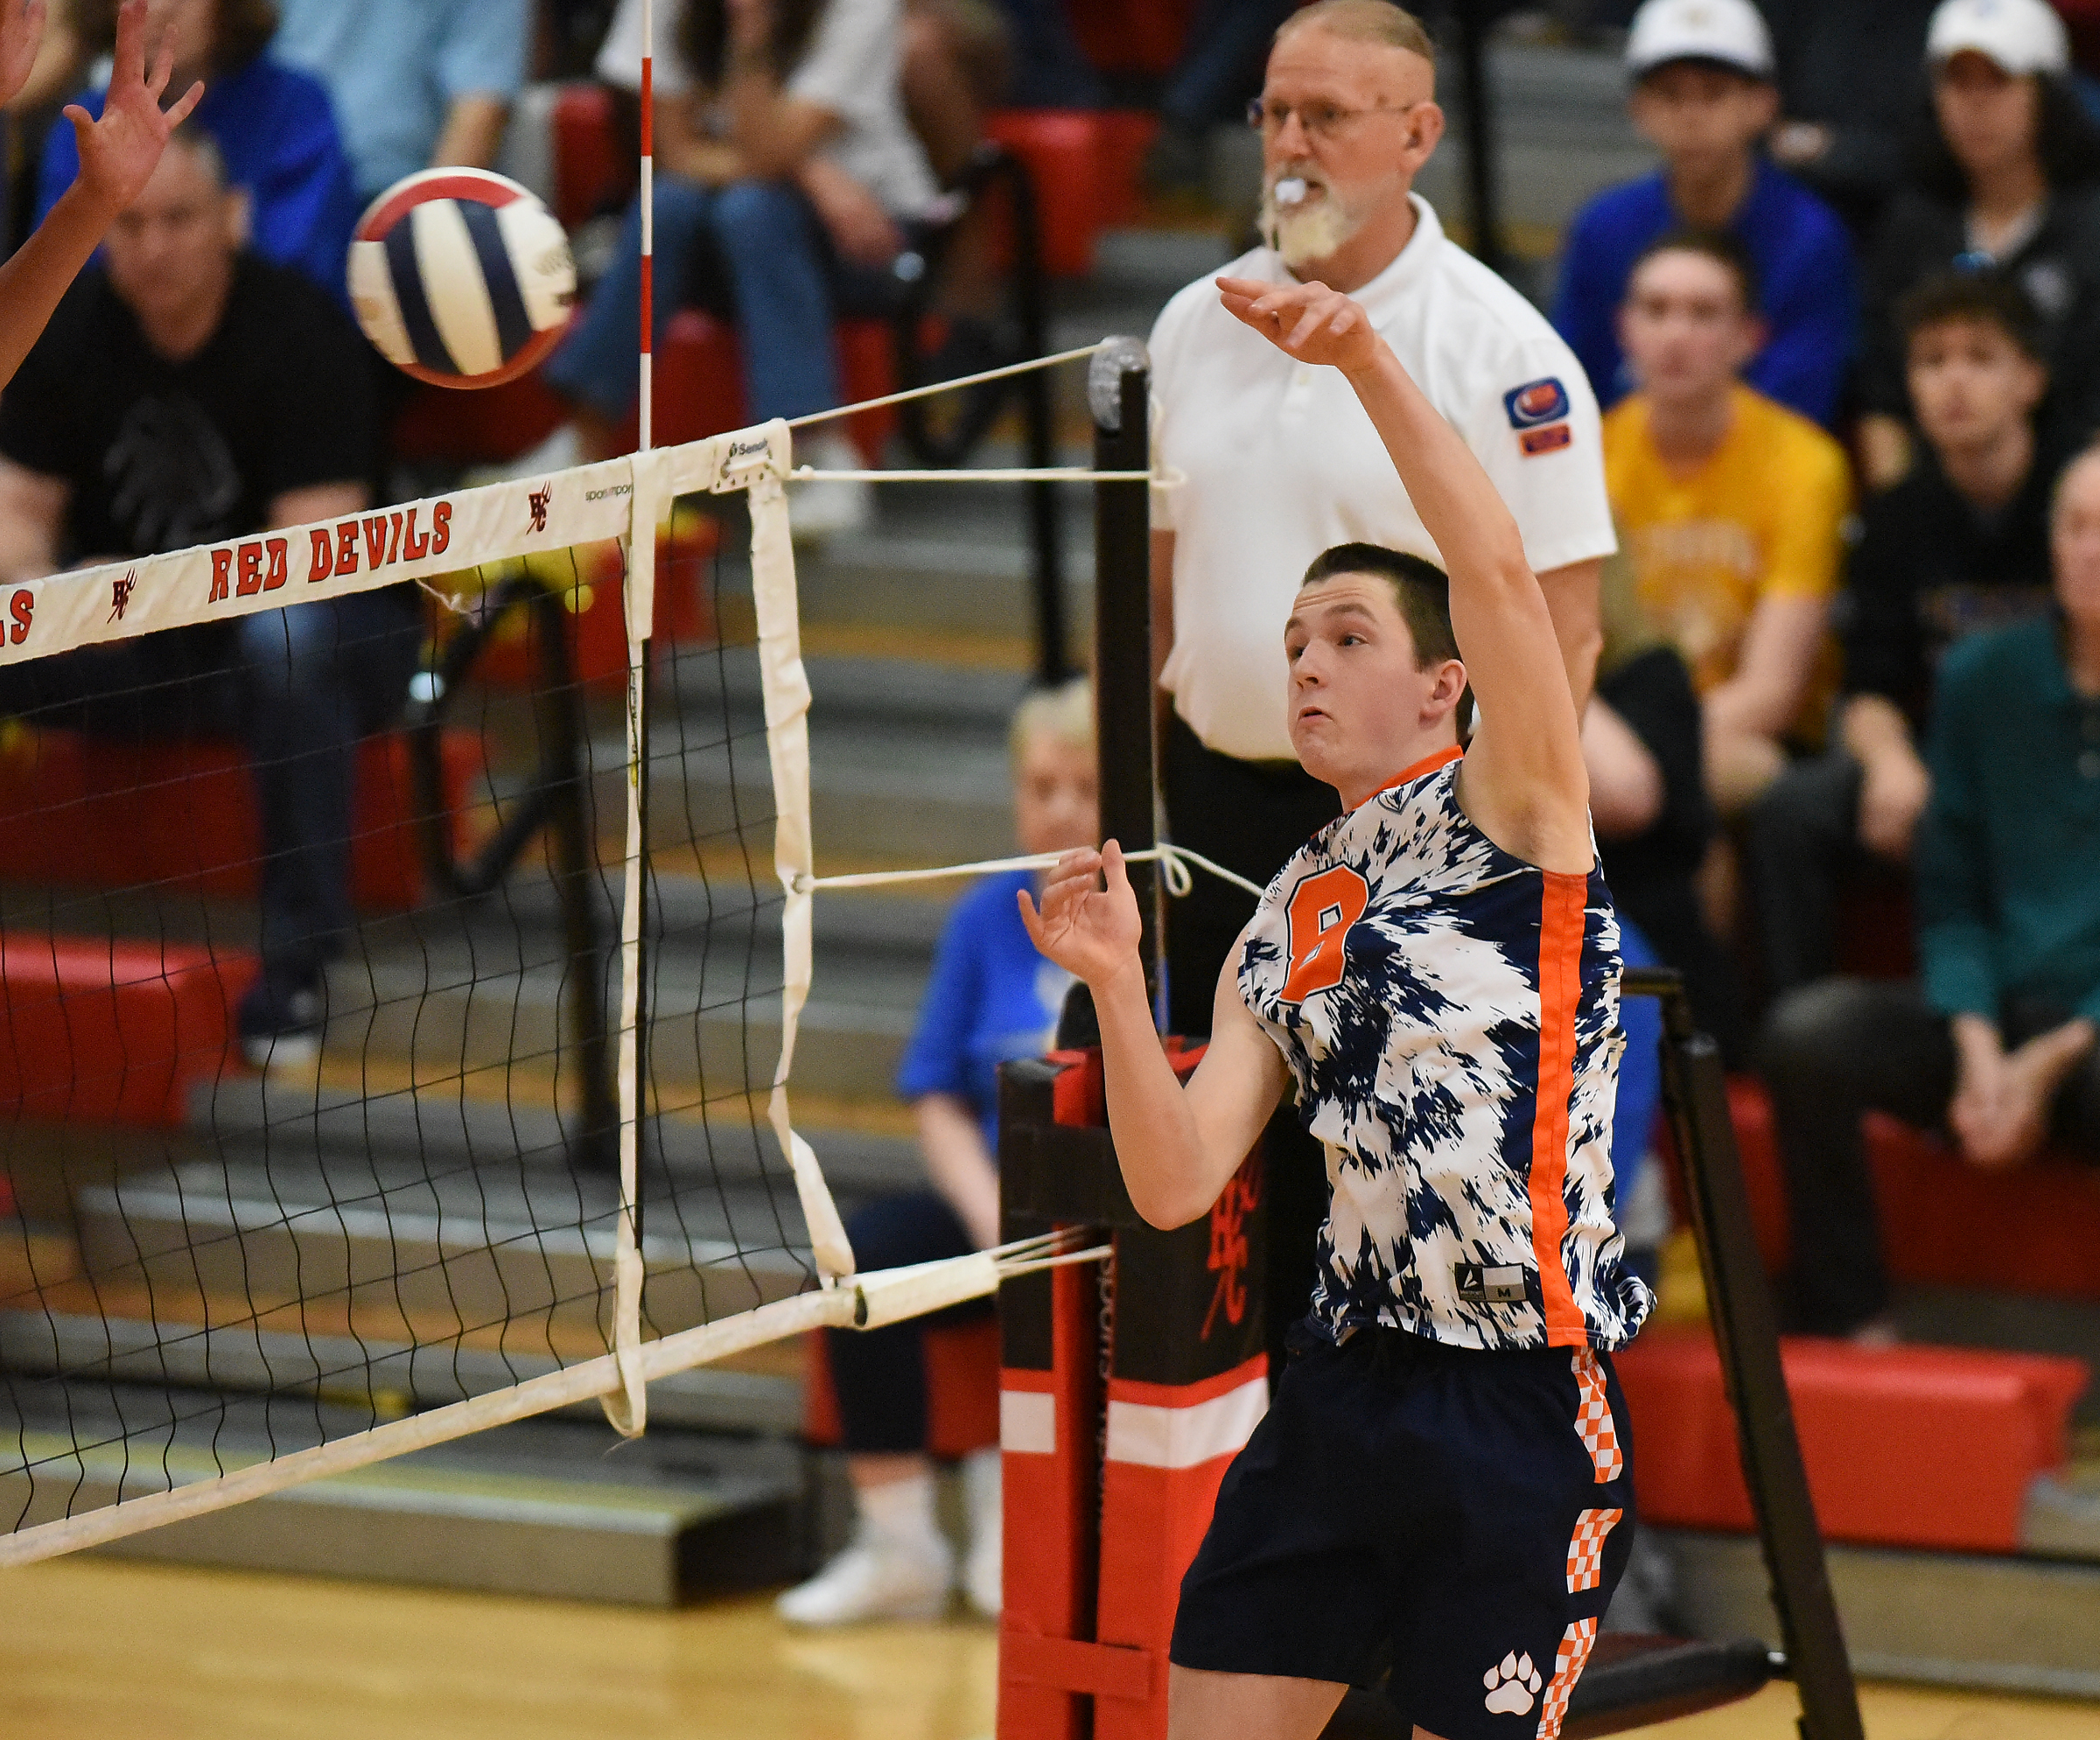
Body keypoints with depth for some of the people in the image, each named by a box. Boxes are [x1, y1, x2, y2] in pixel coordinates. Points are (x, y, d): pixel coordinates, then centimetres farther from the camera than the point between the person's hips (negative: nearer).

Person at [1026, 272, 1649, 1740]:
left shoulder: (1501, 815, 0)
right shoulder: (1281, 930, 17)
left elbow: (1497, 569, -18)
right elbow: (1177, 1183, 7)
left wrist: (1368, 362, -28)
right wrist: (1119, 984, -8)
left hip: (1523, 1405, -6)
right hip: (1346, 1388, 7)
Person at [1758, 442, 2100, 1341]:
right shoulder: (1984, 678, 10)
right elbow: (1949, 898, 11)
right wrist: (1978, 1050, -6)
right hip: (1999, 1009, 4)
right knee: (1807, 1032, -22)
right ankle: (1847, 1329, -20)